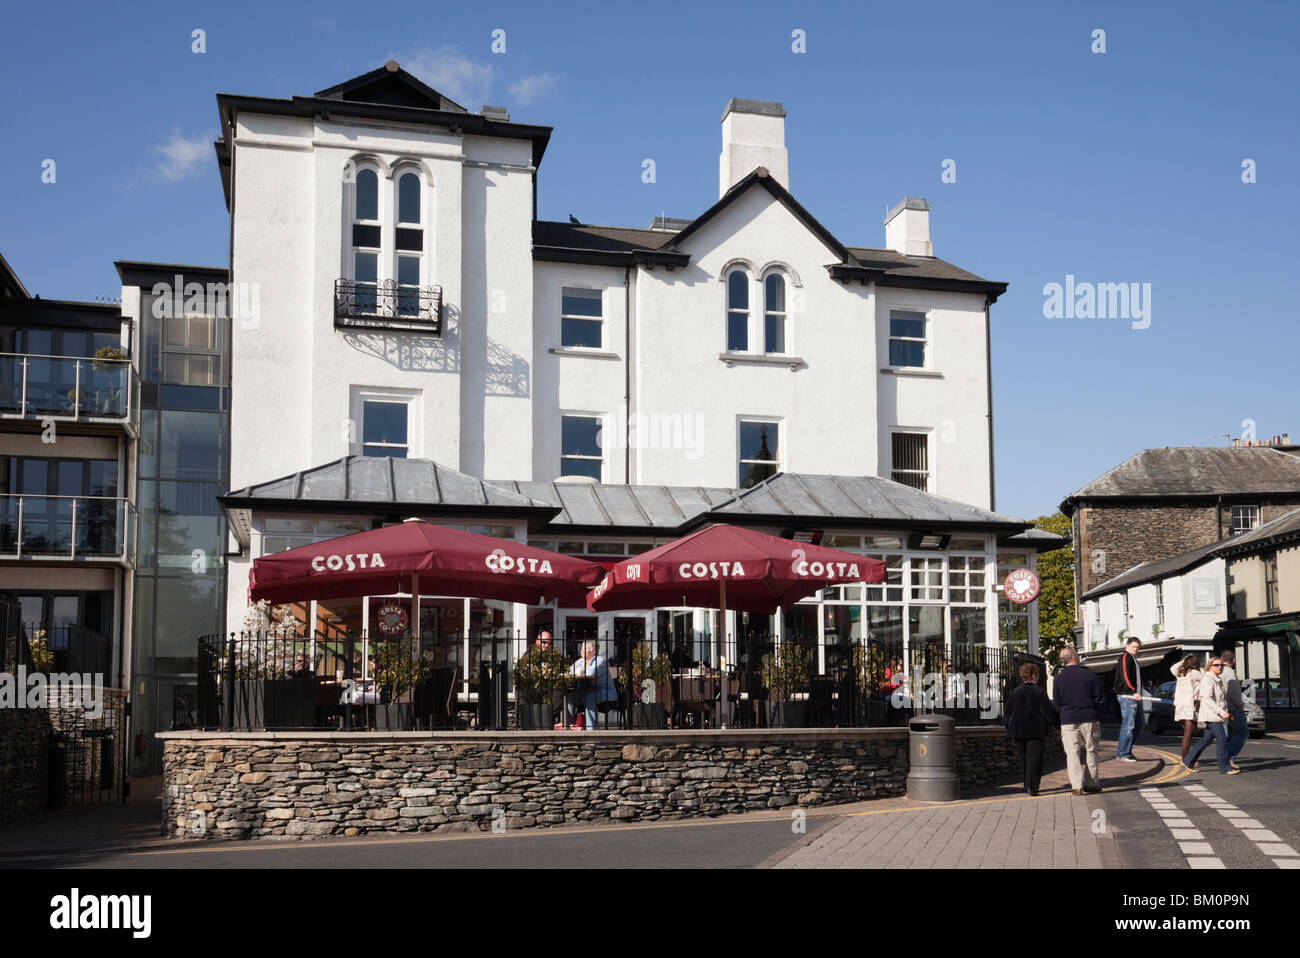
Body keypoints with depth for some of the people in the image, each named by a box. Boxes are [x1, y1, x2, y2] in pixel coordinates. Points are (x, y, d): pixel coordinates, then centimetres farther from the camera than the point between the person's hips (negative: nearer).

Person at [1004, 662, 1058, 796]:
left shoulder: (1015, 693, 3)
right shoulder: (1040, 693, -8)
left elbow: (1008, 713, 8)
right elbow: (1049, 711, -5)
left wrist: (1010, 730, 17)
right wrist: (1058, 723, 10)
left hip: (1018, 730, 4)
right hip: (1036, 731, -4)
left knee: (1024, 758, 15)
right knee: (1034, 759, -3)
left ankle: (1028, 786, 19)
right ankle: (1032, 787, -12)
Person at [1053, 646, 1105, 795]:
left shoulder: (1059, 678, -3)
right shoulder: (1090, 675, -6)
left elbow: (1056, 702, 4)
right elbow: (1100, 699, -1)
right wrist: (1098, 713, 16)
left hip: (1068, 721, 0)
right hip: (1089, 719, 0)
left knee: (1072, 753, 3)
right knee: (1090, 751, 12)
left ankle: (1077, 785, -6)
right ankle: (1091, 783, 16)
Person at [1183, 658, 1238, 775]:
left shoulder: (1218, 681, 19)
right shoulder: (1208, 680, -11)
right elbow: (1208, 699, -20)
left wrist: (1228, 714, 19)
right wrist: (1221, 712, -26)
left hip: (1219, 716, 9)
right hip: (1211, 716, -9)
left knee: (1206, 740, 10)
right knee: (1222, 739, -12)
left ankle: (1188, 762, 16)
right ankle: (1224, 768, -8)